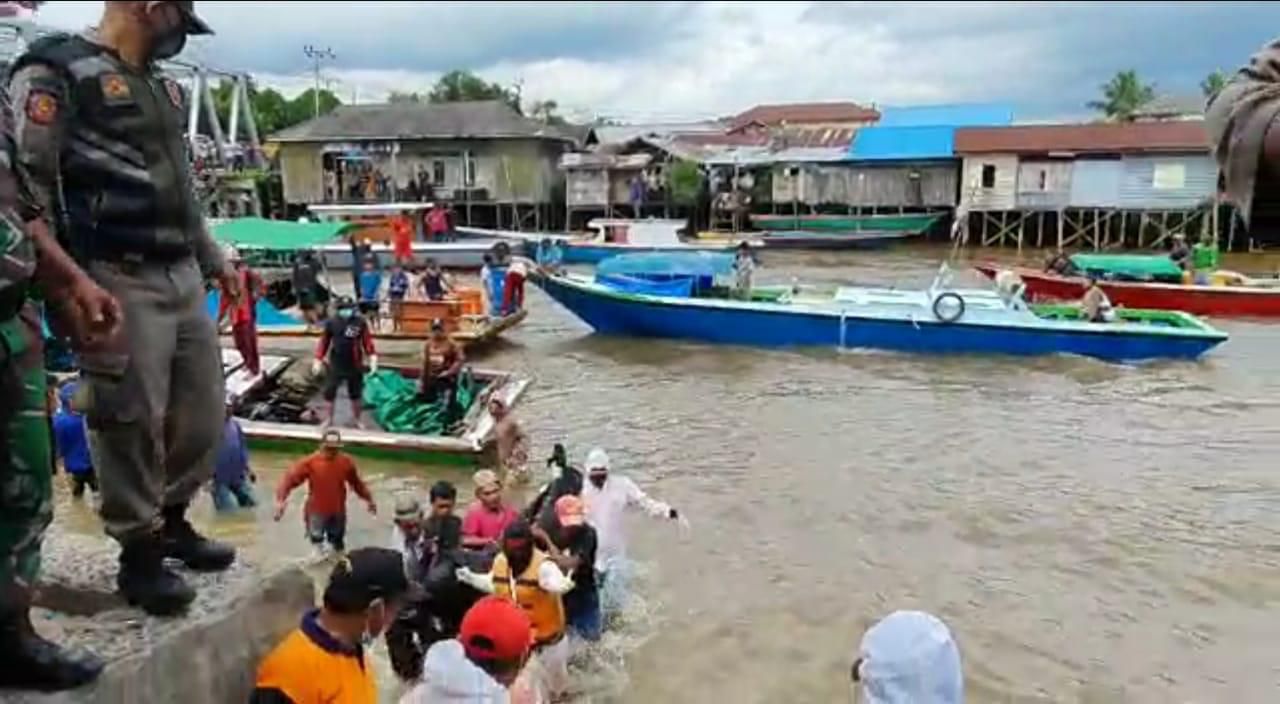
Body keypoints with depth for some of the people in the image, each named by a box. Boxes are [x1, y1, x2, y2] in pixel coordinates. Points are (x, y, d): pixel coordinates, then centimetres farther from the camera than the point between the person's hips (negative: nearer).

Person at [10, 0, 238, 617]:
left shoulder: (163, 86, 20)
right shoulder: (56, 71, -6)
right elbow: (25, 182, -12)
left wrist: (214, 259, 28)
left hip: (183, 274, 8)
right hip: (122, 280, -8)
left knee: (202, 407, 12)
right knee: (132, 419, -2)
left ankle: (172, 521, 31)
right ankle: (138, 552, 13)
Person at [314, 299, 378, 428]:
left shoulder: (360, 322, -8)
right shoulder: (331, 322, -6)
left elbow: (367, 342, -7)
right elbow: (324, 341, 0)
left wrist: (373, 358, -17)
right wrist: (318, 360, 0)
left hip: (355, 365, 0)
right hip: (335, 365, 0)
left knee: (355, 393, 14)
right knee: (329, 392, 7)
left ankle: (357, 418, 31)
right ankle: (329, 418, 26)